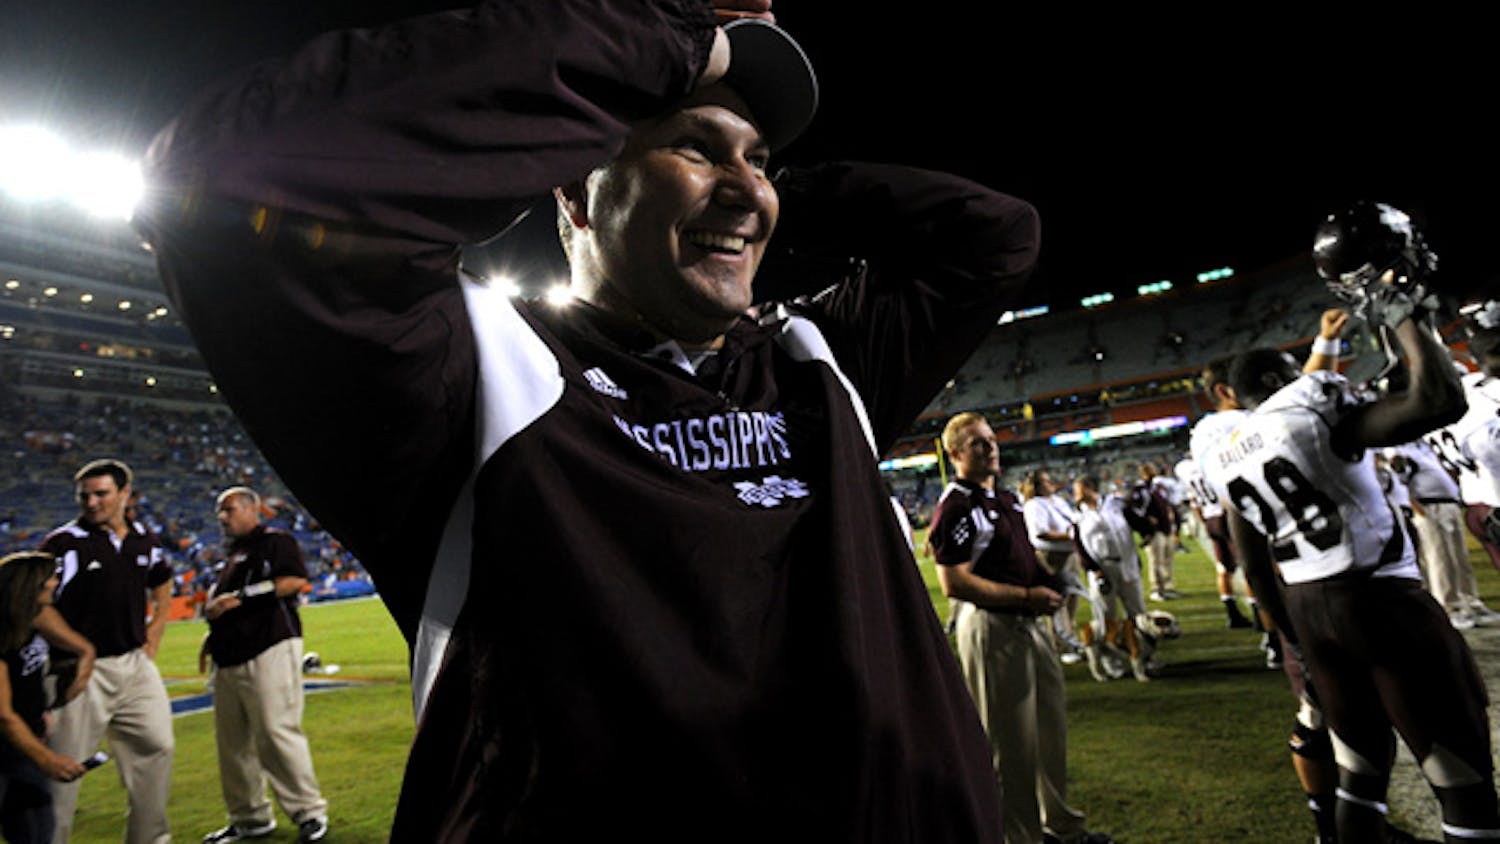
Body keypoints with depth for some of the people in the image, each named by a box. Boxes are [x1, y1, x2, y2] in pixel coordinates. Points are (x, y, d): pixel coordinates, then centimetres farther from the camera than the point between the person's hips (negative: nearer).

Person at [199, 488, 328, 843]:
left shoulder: (275, 541, -2)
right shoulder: (232, 555, 23)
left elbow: (296, 582, -17)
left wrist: (241, 596, -18)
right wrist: (213, 638, 16)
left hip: (269, 650, -9)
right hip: (229, 658, 9)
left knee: (276, 732, -12)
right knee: (232, 742, 12)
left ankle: (309, 811, -1)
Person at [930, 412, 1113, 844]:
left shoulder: (1007, 498, 12)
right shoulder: (955, 507, -18)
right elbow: (953, 583, -23)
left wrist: (1048, 578, 4)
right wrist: (1027, 596, -21)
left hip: (1032, 622, 10)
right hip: (991, 629, -9)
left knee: (1052, 726, 22)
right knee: (1011, 741, 3)